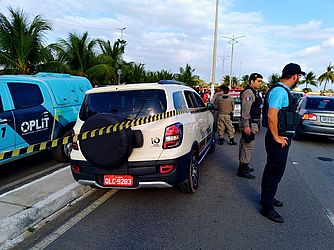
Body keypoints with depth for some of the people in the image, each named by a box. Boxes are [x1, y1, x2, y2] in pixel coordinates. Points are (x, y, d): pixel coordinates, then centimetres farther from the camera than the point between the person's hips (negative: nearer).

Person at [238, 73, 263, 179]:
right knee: (248, 145, -9)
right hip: (249, 124, -11)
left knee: (244, 145, 17)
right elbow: (245, 111, -22)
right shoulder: (248, 92, -15)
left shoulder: (255, 92, 18)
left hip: (253, 123, 11)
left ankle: (243, 165, 28)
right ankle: (243, 169, -4)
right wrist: (246, 126, -26)